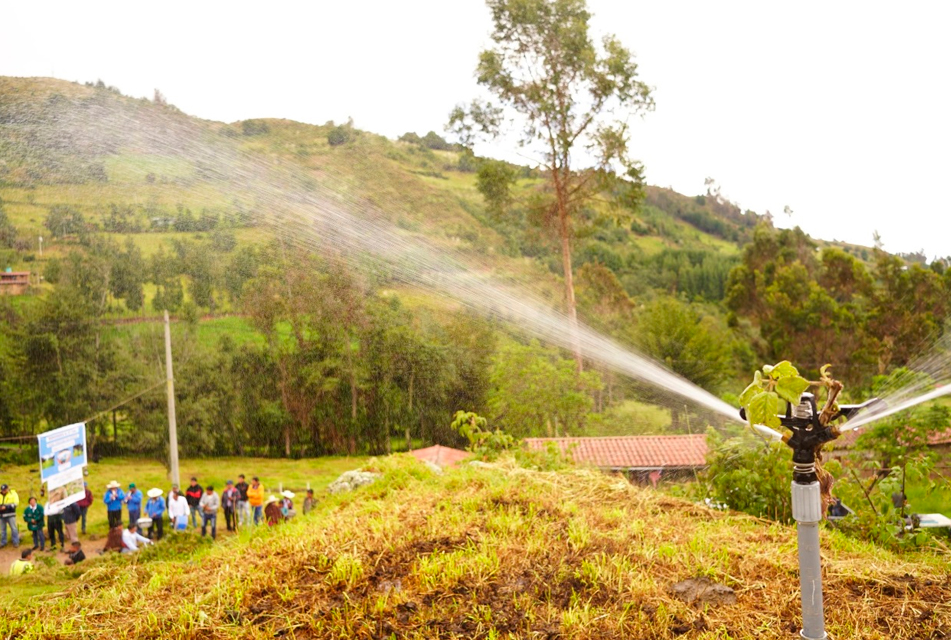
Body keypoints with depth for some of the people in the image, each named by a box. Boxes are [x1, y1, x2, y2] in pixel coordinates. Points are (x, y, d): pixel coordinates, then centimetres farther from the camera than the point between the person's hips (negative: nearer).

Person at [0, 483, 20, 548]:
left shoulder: (13, 494, 1)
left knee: (13, 528, -3)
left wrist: (6, 506, -17)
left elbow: (16, 503, -8)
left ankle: (16, 542, 2)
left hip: (10, 514, -4)